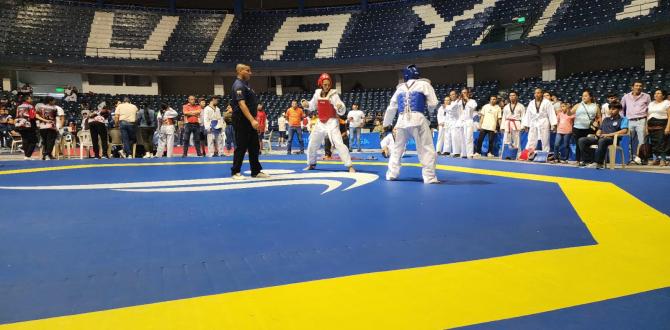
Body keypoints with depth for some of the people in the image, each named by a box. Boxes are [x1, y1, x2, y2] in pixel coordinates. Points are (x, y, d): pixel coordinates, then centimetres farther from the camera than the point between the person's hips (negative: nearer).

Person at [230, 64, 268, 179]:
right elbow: (242, 104, -24)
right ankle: (235, 172, 5)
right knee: (241, 147, -4)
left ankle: (256, 171, 19)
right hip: (242, 121, -10)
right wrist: (252, 120, -30)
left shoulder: (245, 84, 17)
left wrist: (253, 120, 17)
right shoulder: (239, 85, -14)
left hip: (249, 121, 10)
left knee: (254, 147, 12)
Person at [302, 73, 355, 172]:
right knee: (312, 144, 15)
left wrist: (340, 107, -44)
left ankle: (349, 166, -16)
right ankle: (311, 164, 37)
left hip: (332, 122, -6)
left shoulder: (333, 94, -14)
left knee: (339, 143, -20)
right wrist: (306, 104, -4)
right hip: (321, 122, 6)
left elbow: (343, 111, -21)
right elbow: (312, 106, 17)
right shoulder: (317, 93, 1)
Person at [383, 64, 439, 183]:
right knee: (426, 149, -1)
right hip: (418, 119, -4)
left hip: (402, 121, 5)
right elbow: (433, 103, -2)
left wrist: (386, 123, 34)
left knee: (397, 148, 18)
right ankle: (430, 177, -4)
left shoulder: (400, 88, 17)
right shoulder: (424, 84, 4)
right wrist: (426, 110, 21)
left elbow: (391, 107, 22)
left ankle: (391, 174, 20)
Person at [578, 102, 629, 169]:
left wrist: (609, 134, -17)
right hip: (601, 137, 7)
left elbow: (624, 130, -9)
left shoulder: (623, 119, 8)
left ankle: (598, 163, -38)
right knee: (582, 140, -16)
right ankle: (589, 160, -21)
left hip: (613, 139, -6)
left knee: (602, 141, -43)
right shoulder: (606, 119, 29)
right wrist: (598, 134, 1)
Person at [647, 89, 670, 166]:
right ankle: (657, 159, 9)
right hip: (651, 127, 5)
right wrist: (646, 127, 10)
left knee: (662, 143, -11)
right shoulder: (651, 104, 20)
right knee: (654, 144, 3)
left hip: (662, 126, -5)